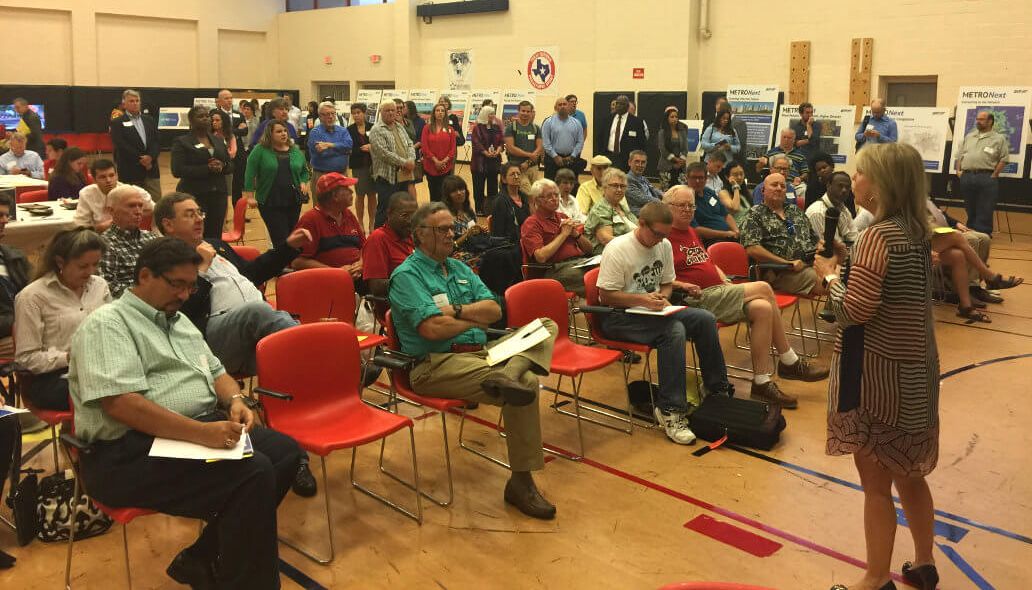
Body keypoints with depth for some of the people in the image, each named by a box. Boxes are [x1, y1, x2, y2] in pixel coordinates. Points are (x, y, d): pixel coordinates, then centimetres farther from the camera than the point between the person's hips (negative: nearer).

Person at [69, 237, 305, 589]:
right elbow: (121, 403, -21)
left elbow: (214, 371, 26)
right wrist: (202, 433, -28)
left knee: (286, 452, -7)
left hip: (202, 427, 10)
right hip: (129, 451, -9)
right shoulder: (108, 324, -8)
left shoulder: (178, 320, 20)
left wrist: (234, 400, 1)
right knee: (253, 473, -27)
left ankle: (202, 560, 2)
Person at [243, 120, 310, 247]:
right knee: (281, 240, -8)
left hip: (294, 201, 4)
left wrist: (304, 183, 3)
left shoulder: (295, 151, 10)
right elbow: (250, 174, -5)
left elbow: (304, 171, 22)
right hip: (270, 203, -4)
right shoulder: (260, 150, -4)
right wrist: (250, 196, -9)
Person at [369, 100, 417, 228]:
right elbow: (384, 153, -18)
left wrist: (411, 160, -7)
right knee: (385, 210, -2)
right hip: (387, 176, -7)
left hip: (403, 175, 7)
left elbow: (409, 144, 14)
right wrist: (404, 162, -17)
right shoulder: (376, 131, -9)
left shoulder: (400, 127, 16)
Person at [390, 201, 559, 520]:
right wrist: (475, 318, -1)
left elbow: (494, 310, 9)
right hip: (435, 365, -9)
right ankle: (521, 482, -23)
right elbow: (433, 328, -18)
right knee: (525, 385, -28)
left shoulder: (460, 268, 20)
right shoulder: (407, 275, -5)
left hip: (480, 353, 9)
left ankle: (508, 375, -35)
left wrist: (455, 310, -9)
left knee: (545, 325, -6)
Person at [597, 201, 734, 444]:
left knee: (705, 319, -12)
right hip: (618, 317, -7)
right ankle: (670, 410, -29)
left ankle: (718, 390, 2)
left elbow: (667, 283, 17)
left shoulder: (664, 245, 6)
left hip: (652, 310, 7)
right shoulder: (617, 249, -15)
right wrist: (643, 299, -25)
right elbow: (605, 296, -16)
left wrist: (662, 297, -6)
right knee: (674, 331, -32)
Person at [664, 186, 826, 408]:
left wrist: (725, 280, 13)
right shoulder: (665, 237, -8)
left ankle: (762, 383, -7)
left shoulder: (691, 232, 23)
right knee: (763, 289, -16)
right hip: (696, 298, -9)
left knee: (762, 309, -14)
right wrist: (684, 286, -23)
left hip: (717, 290, 9)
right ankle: (791, 363, -4)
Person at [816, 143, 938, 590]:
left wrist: (830, 273, -7)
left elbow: (855, 310, -22)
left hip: (878, 372, -9)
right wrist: (845, 269, 8)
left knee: (876, 482, 5)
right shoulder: (916, 232, 6)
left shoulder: (878, 236, -21)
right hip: (915, 368, 9)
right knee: (908, 474, 22)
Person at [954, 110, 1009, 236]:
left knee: (985, 211, -3)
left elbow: (1004, 159, -3)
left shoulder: (999, 138, 2)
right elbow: (960, 155, 19)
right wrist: (958, 170, 6)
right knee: (970, 210, 11)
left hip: (987, 177, -4)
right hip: (967, 176, 4)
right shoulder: (969, 137, 17)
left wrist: (994, 175, -9)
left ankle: (983, 235, 2)